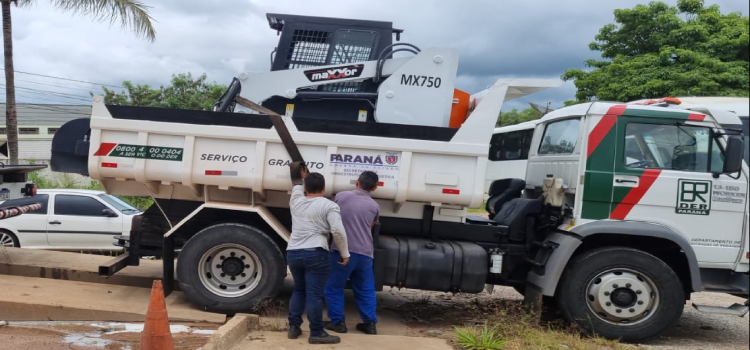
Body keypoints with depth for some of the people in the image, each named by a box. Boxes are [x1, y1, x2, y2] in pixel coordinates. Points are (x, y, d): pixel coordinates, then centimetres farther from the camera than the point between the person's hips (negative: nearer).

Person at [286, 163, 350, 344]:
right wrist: (344, 253, -5)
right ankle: (316, 333, 2)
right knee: (314, 294, -3)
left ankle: (294, 327, 21)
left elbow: (297, 187, 36)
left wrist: (301, 177, 54)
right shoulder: (329, 205, -4)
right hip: (315, 254, -5)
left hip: (293, 253, 6)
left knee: (299, 290, 20)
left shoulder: (296, 201, 12)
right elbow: (338, 231, -13)